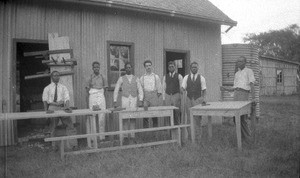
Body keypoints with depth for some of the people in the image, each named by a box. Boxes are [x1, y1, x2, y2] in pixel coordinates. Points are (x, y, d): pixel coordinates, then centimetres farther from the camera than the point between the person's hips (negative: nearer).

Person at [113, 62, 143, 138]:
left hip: (134, 99, 1)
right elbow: (116, 90, 4)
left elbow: (140, 90, 3)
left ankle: (132, 135, 7)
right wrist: (115, 101, -3)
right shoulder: (121, 79, 5)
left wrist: (140, 100, -9)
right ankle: (125, 135, 5)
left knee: (133, 118, 0)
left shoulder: (136, 79, 8)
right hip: (125, 99, -1)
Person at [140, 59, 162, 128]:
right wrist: (142, 98, 1)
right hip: (145, 97, 1)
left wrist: (157, 97, 1)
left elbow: (159, 89, 9)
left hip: (154, 96, 0)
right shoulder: (142, 78, 11)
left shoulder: (156, 77, 10)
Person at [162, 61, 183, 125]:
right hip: (168, 96, 2)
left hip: (176, 95, -2)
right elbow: (163, 88, 11)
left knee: (177, 112, -2)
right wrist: (163, 99, 5)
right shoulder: (165, 77, 11)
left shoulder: (179, 76, 4)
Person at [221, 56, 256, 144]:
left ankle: (247, 139, -2)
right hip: (236, 94, 7)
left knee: (242, 117, -11)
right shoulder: (236, 74, 25)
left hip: (244, 94, -6)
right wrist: (225, 89, 8)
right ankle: (242, 136, 12)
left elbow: (252, 85, -4)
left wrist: (253, 98, -14)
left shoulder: (248, 71, 6)